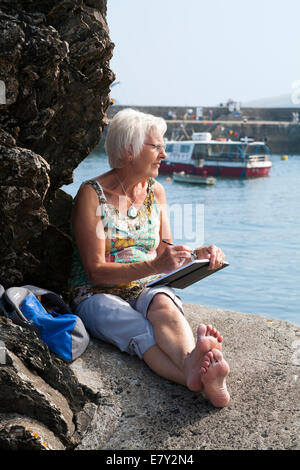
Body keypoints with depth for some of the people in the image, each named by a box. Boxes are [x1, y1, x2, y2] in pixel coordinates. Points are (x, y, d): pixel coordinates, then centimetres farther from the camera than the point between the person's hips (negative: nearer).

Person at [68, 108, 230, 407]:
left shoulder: (155, 191, 12)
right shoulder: (92, 194, -6)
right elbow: (96, 271, -13)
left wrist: (199, 253, -5)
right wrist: (155, 266, -27)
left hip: (147, 291, 4)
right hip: (98, 294, -3)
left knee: (163, 305, -35)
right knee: (142, 334, -37)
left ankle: (193, 364, -65)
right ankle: (206, 381, -63)